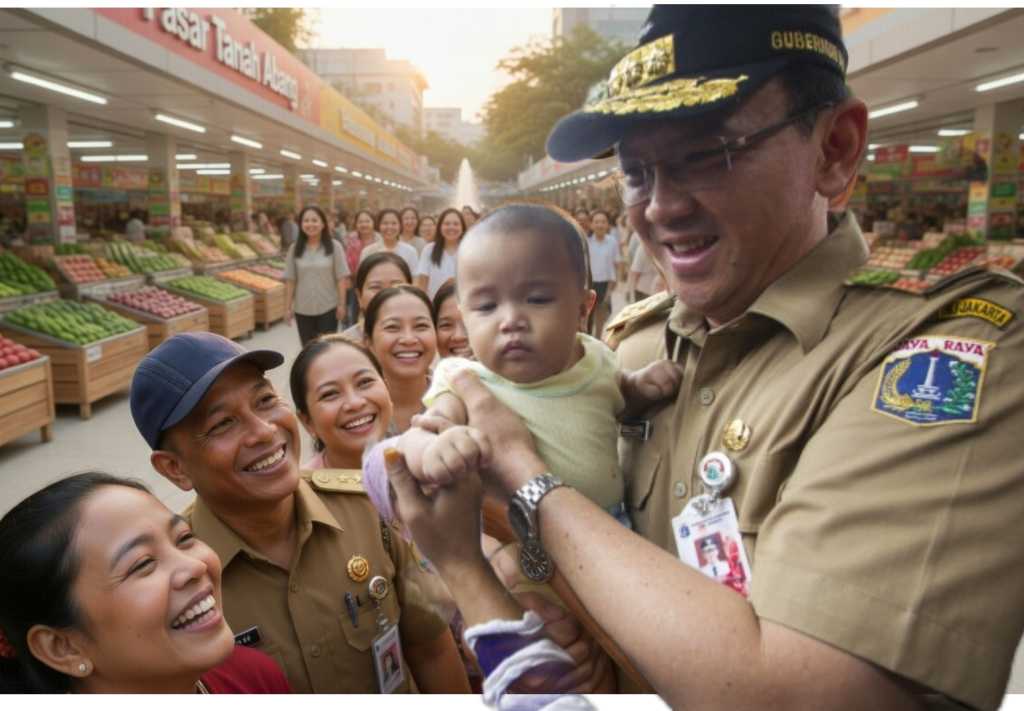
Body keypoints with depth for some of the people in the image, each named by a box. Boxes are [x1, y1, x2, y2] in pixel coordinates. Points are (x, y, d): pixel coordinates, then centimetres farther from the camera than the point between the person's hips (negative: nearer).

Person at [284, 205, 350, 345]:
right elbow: (290, 280, 2)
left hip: (328, 308, -2)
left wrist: (341, 304, -8)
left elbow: (342, 278, -5)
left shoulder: (334, 246, -5)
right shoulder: (295, 249, 1)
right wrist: (287, 307, 1)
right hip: (302, 309, 2)